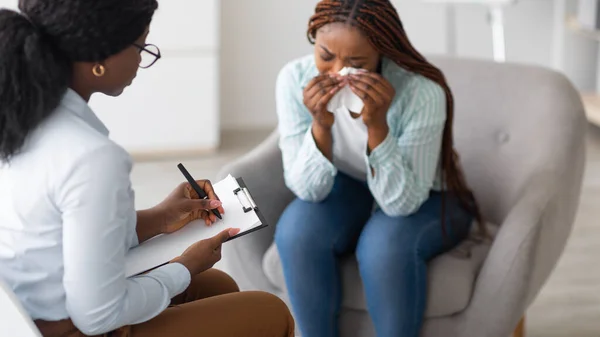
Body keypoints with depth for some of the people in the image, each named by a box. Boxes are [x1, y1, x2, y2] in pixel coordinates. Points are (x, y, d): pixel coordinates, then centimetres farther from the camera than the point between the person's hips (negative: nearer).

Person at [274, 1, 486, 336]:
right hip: (350, 188, 3)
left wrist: (377, 125, -42)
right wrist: (320, 125, -38)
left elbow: (402, 202, -28)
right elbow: (308, 189, -19)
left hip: (426, 199, -3)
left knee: (385, 242, -33)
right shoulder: (296, 79, -22)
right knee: (297, 230, -26)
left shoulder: (422, 92, -31)